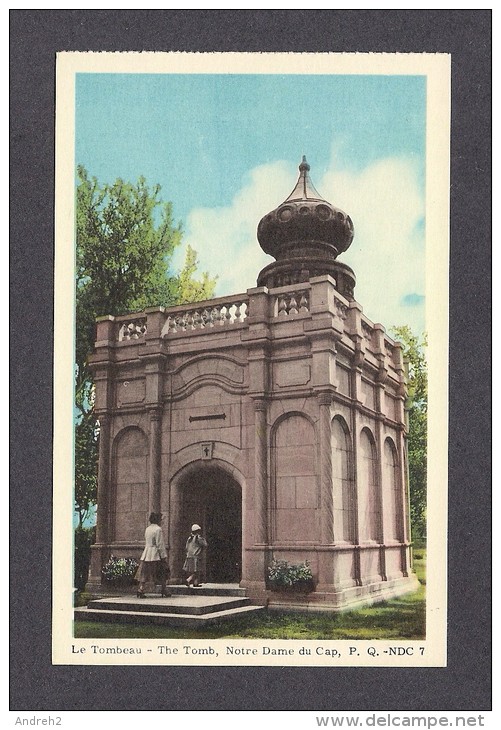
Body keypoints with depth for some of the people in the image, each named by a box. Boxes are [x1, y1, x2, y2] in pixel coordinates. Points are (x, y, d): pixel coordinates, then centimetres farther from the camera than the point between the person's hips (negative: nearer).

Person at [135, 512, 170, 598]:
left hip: (146, 554, 7)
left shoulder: (147, 529, 13)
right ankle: (163, 590, 13)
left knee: (145, 573, 4)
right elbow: (160, 544, -15)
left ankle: (140, 589, -9)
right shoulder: (158, 529, -12)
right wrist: (164, 556, -12)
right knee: (163, 573, 8)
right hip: (156, 555, -7)